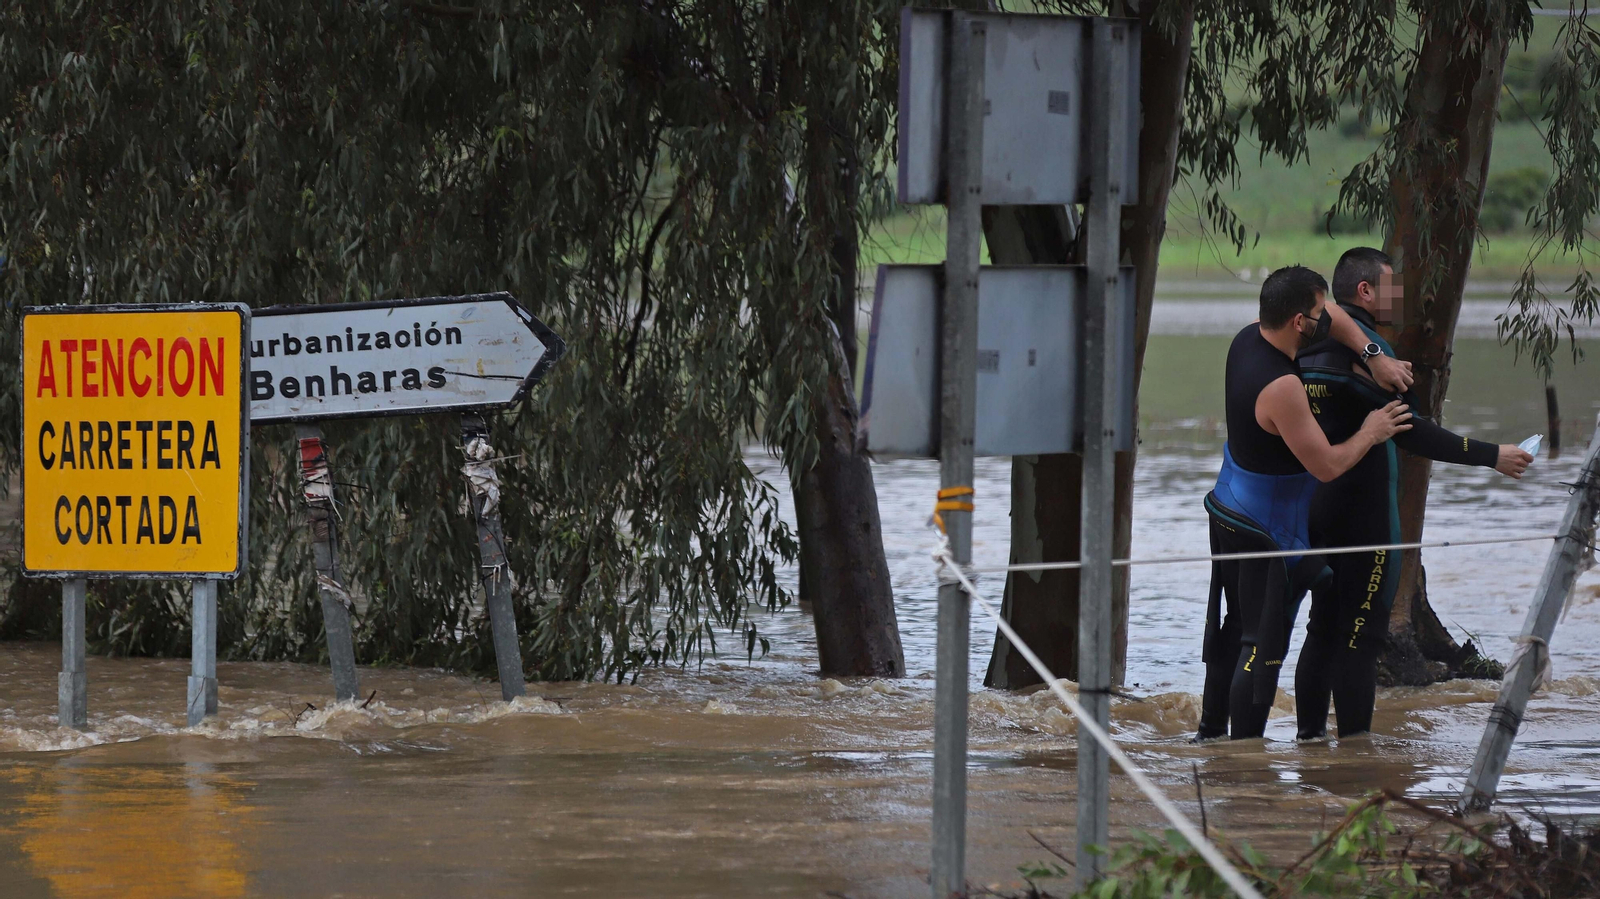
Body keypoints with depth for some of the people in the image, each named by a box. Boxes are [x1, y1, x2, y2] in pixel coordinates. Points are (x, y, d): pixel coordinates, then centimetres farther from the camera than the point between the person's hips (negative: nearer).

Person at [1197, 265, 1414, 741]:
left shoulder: (1248, 339, -2)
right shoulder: (1281, 389, -29)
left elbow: (1333, 316, 14)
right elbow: (1327, 465, -24)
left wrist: (1375, 358, 3)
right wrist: (1370, 434, -7)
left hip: (1228, 512, 10)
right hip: (1267, 532, -10)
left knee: (1234, 627, 21)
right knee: (1263, 642, -4)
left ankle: (1211, 730, 28)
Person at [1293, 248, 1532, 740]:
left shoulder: (1309, 346, 12)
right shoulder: (1363, 347, -16)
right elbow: (1409, 431, -21)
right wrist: (1492, 456, -18)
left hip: (1315, 509, 9)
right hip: (1364, 513, -9)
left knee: (1323, 629, 14)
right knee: (1360, 636, -7)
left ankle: (1310, 737, 16)